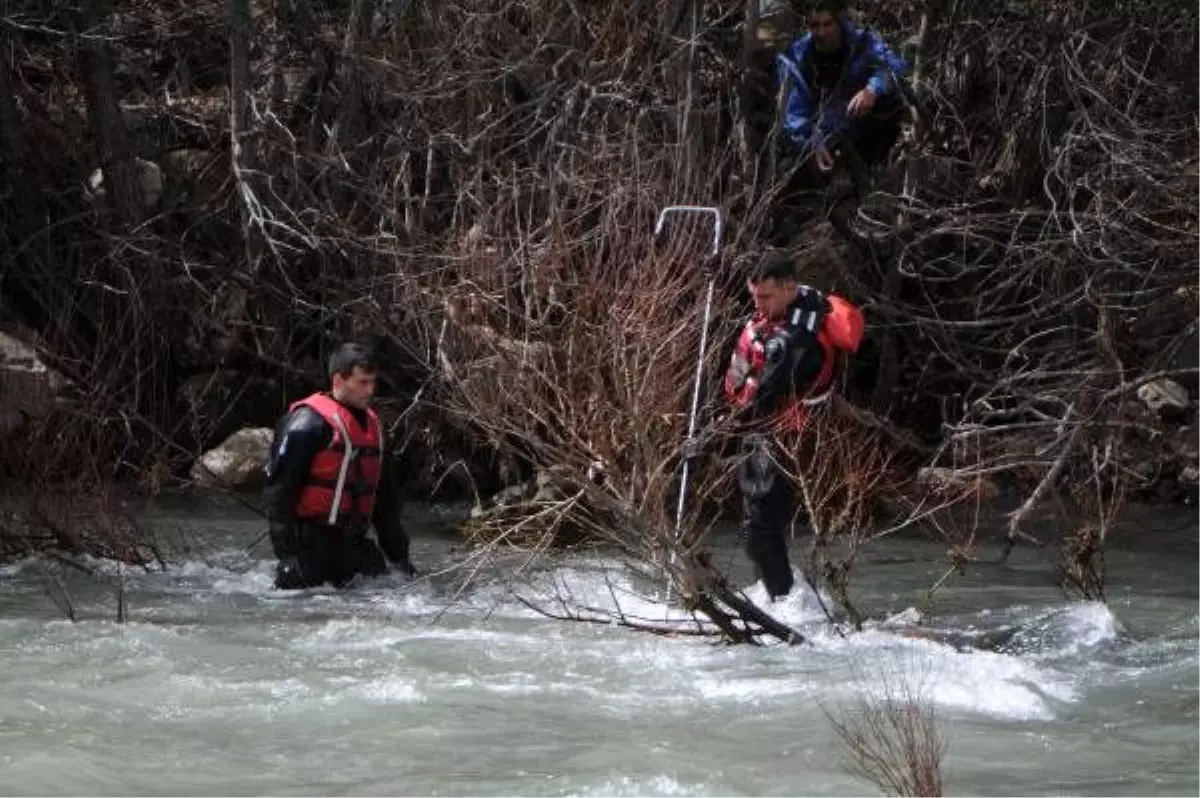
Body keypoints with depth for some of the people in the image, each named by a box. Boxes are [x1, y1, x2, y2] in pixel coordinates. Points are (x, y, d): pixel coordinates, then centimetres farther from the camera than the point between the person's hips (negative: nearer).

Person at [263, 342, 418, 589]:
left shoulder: (370, 423, 17)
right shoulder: (308, 423, -10)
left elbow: (384, 495, 25)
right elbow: (279, 490, -14)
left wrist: (398, 553, 22)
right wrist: (286, 552, -20)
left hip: (352, 541, 8)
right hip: (312, 540, -8)